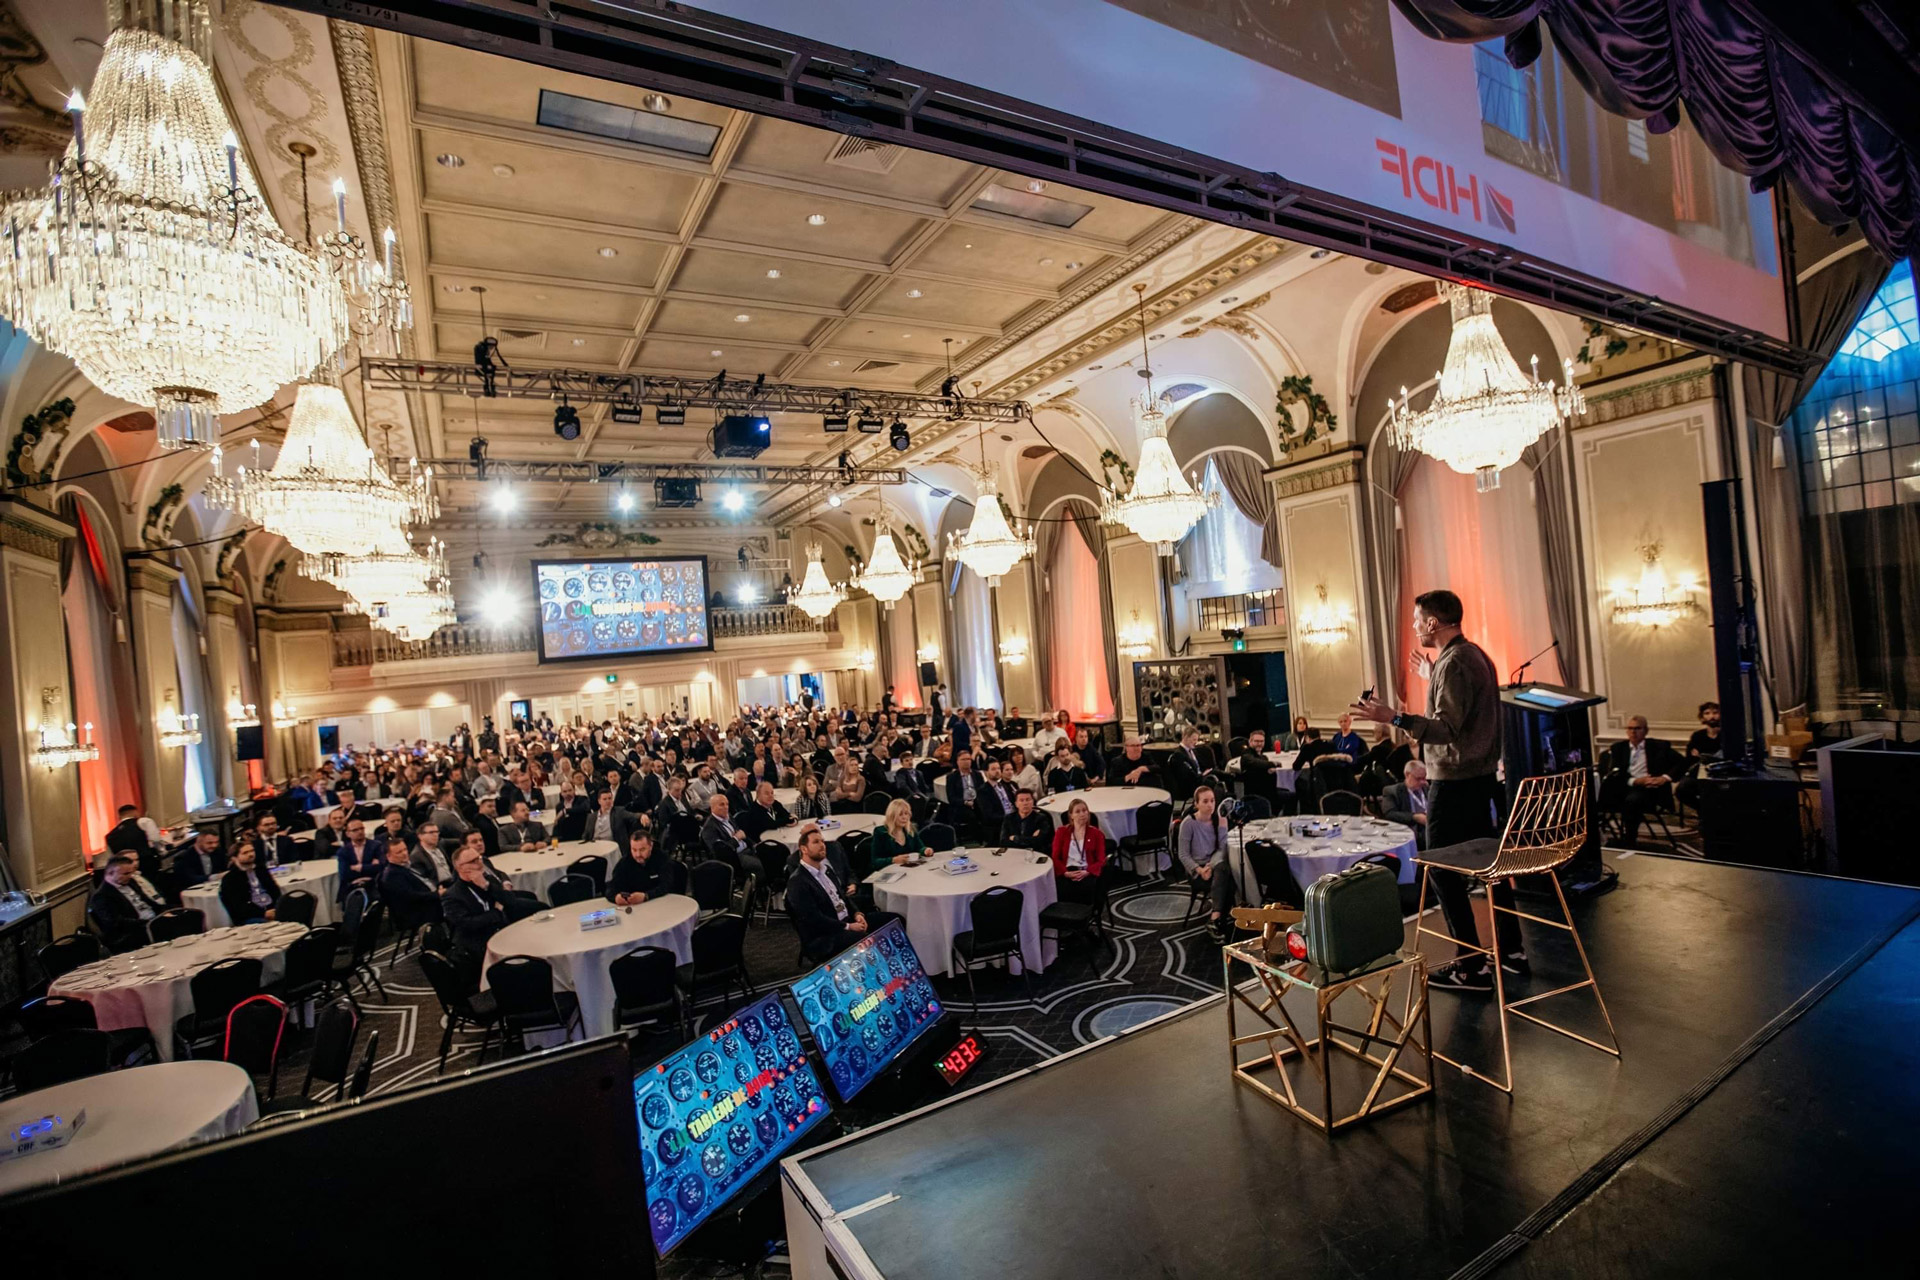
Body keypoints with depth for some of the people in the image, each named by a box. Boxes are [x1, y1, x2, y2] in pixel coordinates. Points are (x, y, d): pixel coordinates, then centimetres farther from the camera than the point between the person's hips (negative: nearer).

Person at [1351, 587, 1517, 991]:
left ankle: (1471, 966, 3)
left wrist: (1394, 718, -35)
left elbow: (1448, 731, -25)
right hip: (1484, 778, 10)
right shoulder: (1476, 655, 11)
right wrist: (1432, 678, 29)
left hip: (1454, 785, -10)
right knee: (1491, 864, 18)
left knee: (1444, 873, -2)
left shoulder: (1452, 663, -18)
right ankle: (1510, 950, 28)